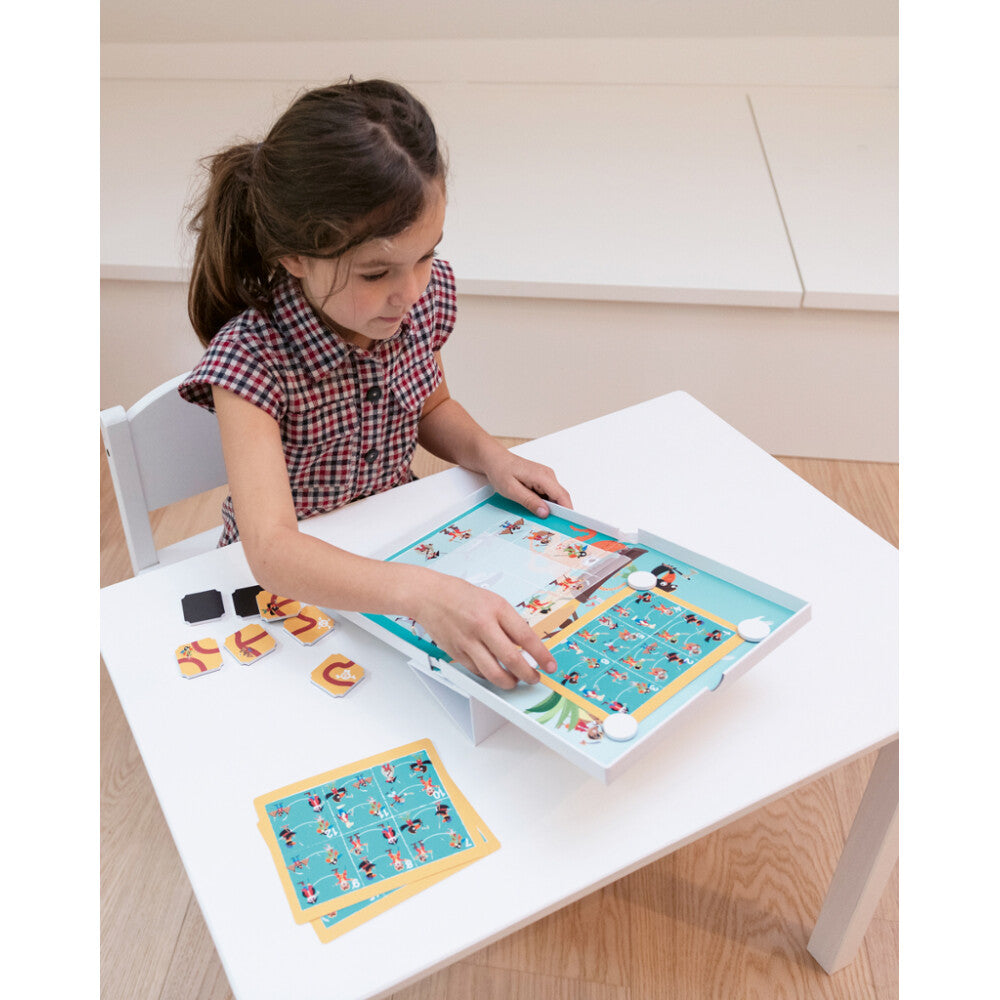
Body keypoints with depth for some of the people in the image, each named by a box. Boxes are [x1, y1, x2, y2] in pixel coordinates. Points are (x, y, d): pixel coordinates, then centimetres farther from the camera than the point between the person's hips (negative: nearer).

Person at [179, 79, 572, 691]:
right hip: (295, 579, -4)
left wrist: (489, 455, -12)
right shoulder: (252, 356, -30)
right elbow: (271, 549, -39)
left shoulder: (426, 293, -13)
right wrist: (422, 592, -54)